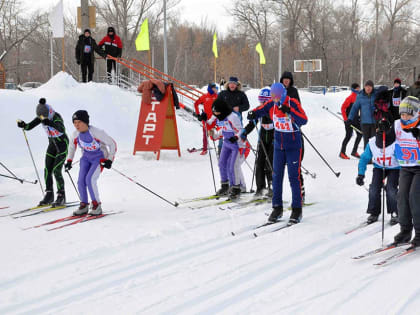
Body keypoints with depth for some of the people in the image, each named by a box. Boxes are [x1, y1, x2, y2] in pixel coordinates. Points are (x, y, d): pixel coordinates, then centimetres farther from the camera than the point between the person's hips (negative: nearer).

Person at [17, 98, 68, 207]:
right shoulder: (41, 116, -8)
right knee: (47, 170, 2)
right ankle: (49, 195, 14)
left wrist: (51, 124, -62)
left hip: (63, 144, -7)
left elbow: (61, 129, -46)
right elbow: (29, 126, -9)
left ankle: (61, 197, -2)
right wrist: (23, 125, -31)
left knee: (56, 171, -12)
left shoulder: (56, 117, -28)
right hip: (52, 144, 7)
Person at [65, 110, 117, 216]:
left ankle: (97, 206, -8)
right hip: (86, 158, 6)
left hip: (99, 158, -6)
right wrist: (69, 160, 11)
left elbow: (112, 143, -17)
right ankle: (84, 206, 10)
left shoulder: (96, 132, -27)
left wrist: (110, 160, -19)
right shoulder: (76, 134, -9)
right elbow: (72, 146, 14)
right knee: (81, 181, -7)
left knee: (90, 179, -22)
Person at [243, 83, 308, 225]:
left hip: (293, 146, -5)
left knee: (294, 177, -5)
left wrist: (289, 111, -39)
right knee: (276, 176, 6)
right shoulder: (271, 104, -4)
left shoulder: (293, 103, -17)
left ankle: (297, 209, 2)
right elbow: (258, 111, -1)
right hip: (279, 146, 5)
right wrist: (252, 114, -25)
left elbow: (304, 120, -27)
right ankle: (277, 208, 16)